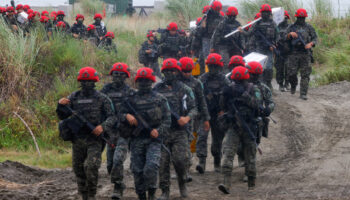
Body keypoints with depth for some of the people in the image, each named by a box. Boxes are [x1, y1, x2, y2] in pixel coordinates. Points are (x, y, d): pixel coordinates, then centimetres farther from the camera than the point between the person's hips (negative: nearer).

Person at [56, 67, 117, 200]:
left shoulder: (102, 99, 0)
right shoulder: (74, 98, 8)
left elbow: (112, 117, -2)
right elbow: (63, 116, 7)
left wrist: (103, 126, -22)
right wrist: (60, 105, -13)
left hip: (95, 140, -4)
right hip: (78, 140, 4)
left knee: (91, 166, -20)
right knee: (79, 170, 7)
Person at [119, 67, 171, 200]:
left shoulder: (160, 99, 7)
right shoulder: (131, 99, 11)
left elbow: (167, 119, 5)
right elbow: (121, 115, 10)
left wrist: (159, 131, -13)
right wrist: (127, 116, -14)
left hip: (153, 139, -2)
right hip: (136, 140, 2)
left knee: (151, 167, -20)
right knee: (137, 170, 2)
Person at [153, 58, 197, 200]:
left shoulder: (185, 90, 7)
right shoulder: (157, 89, 9)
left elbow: (194, 109, 5)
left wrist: (187, 117, -15)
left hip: (179, 131, -1)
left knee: (181, 159, -12)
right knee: (163, 162, -2)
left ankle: (182, 183, 16)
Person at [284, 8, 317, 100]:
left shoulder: (309, 27, 9)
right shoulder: (291, 27, 9)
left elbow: (315, 38, 6)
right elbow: (285, 38, 1)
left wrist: (310, 44, -15)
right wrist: (290, 34, -21)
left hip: (305, 54, 0)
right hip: (293, 54, 0)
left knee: (305, 75, -5)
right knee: (292, 73, -3)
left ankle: (303, 93, -3)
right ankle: (293, 85, 28)